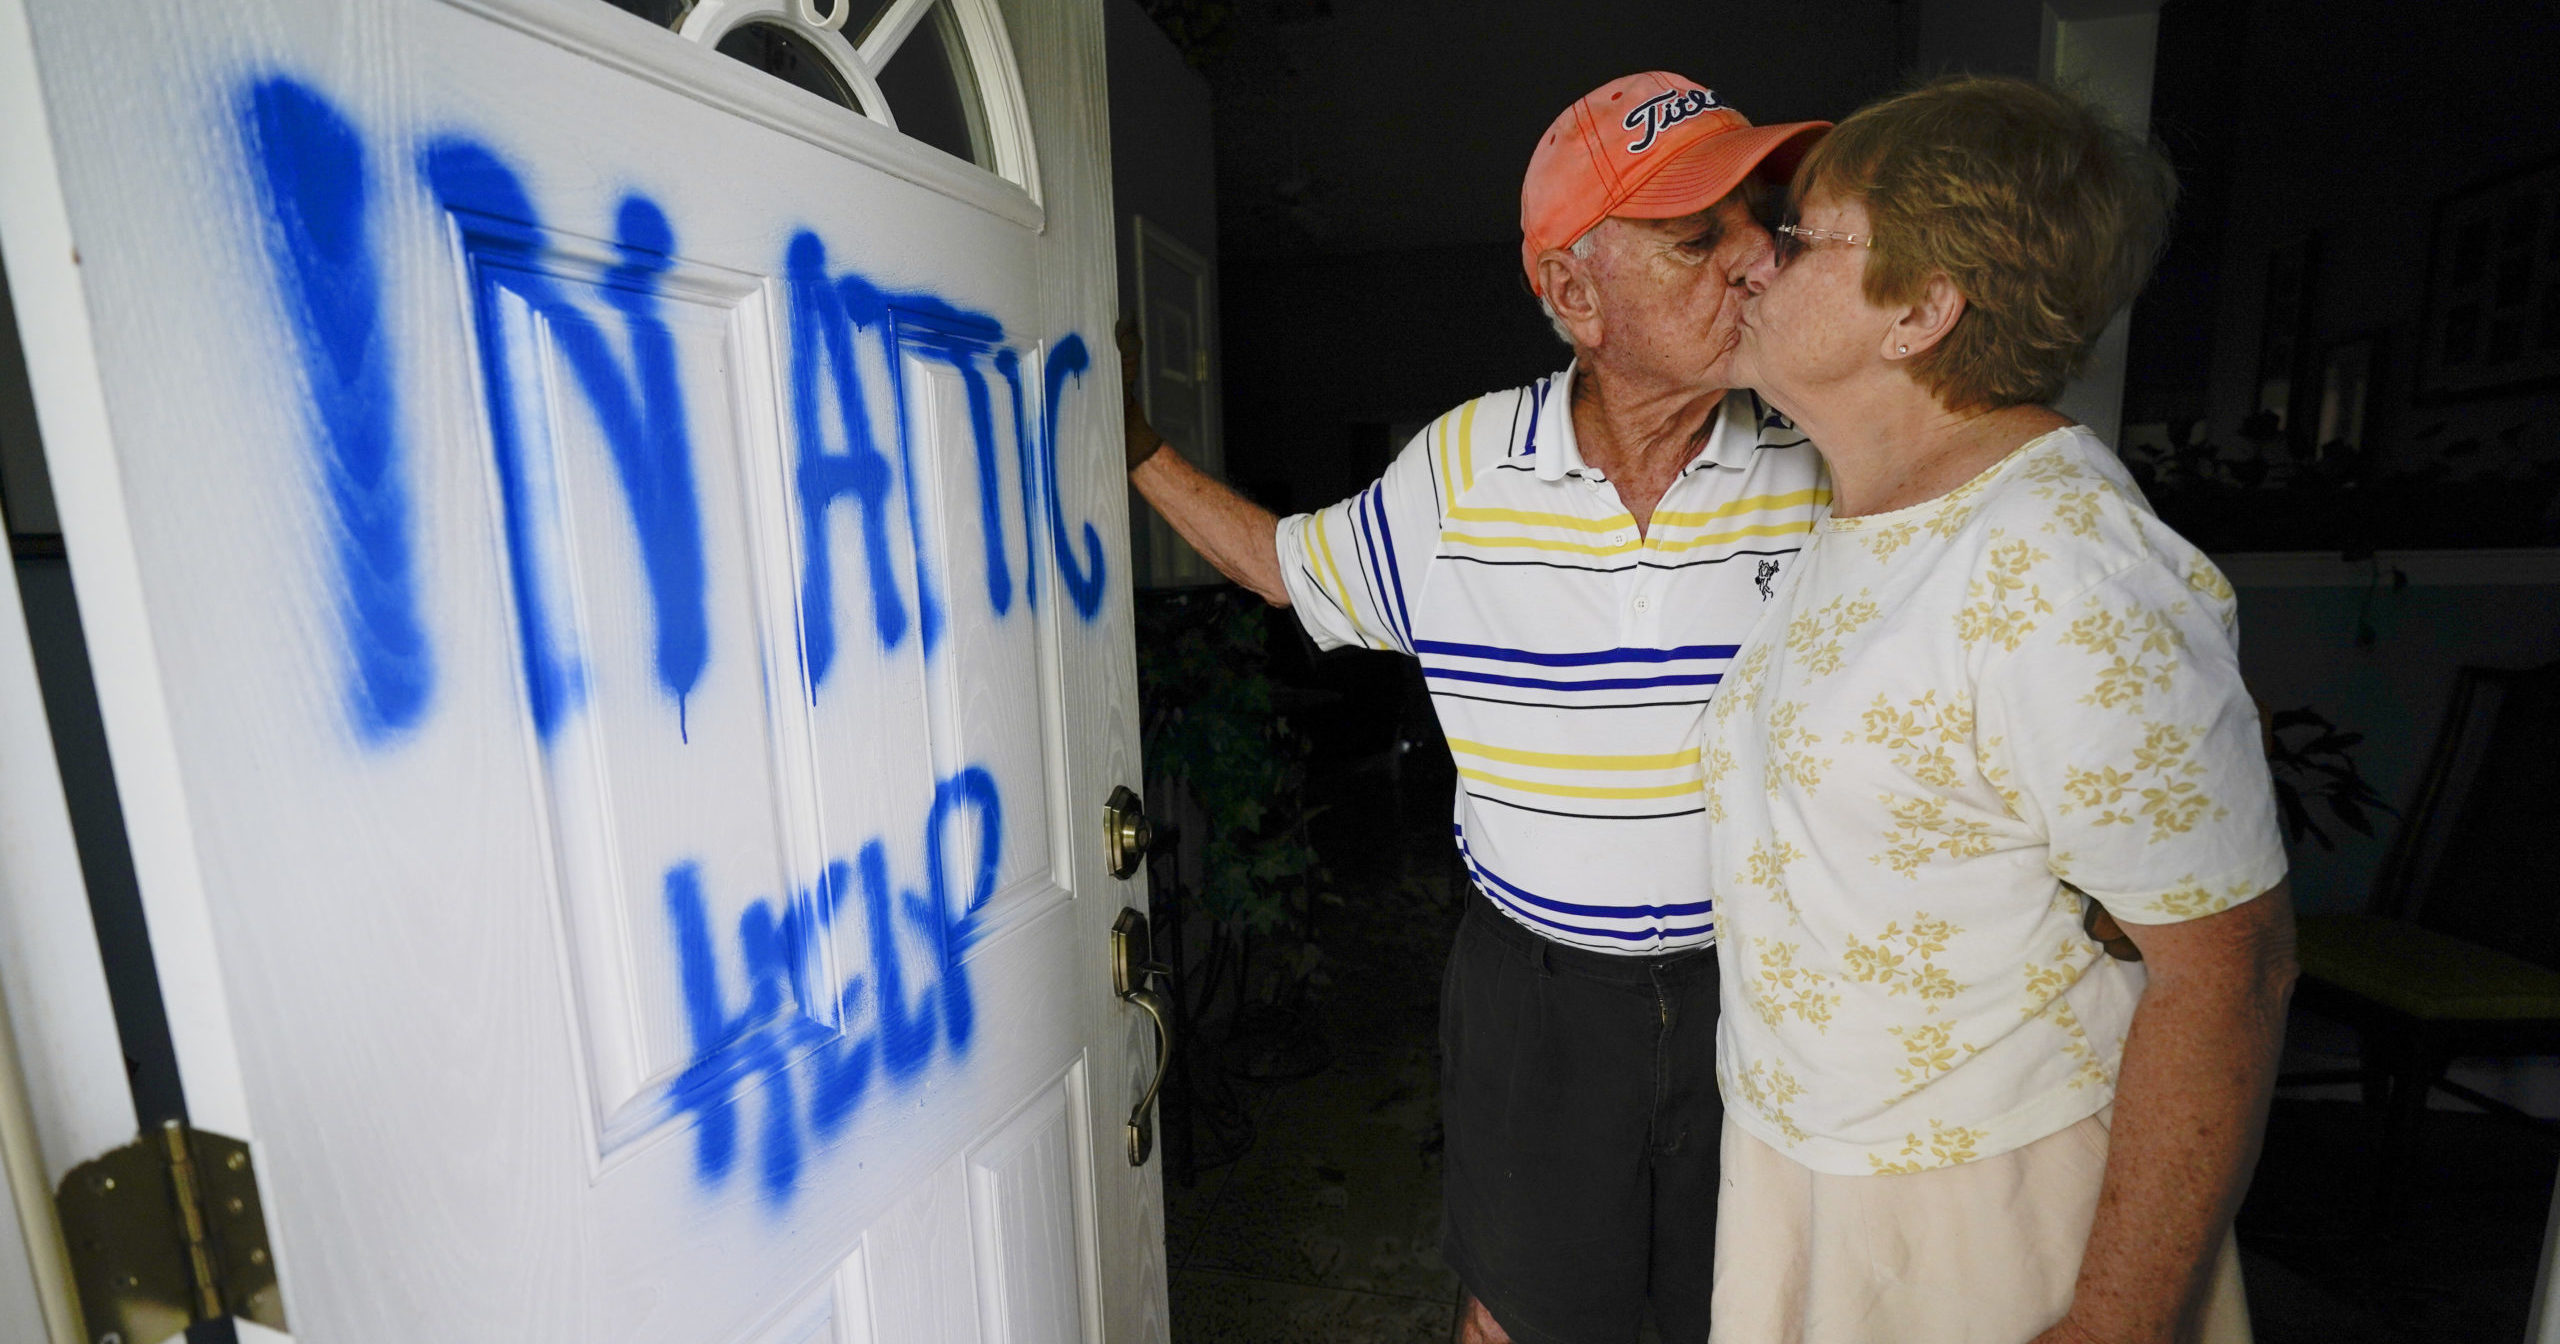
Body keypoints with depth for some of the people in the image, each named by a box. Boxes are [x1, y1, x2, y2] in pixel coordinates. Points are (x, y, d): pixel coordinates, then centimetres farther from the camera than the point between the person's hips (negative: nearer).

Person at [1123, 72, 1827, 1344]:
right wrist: (1140, 451, 3)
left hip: (1754, 982, 1)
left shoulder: (1824, 465, -10)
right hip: (1532, 985, 0)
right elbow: (1297, 565, 7)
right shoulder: (1459, 468, -9)